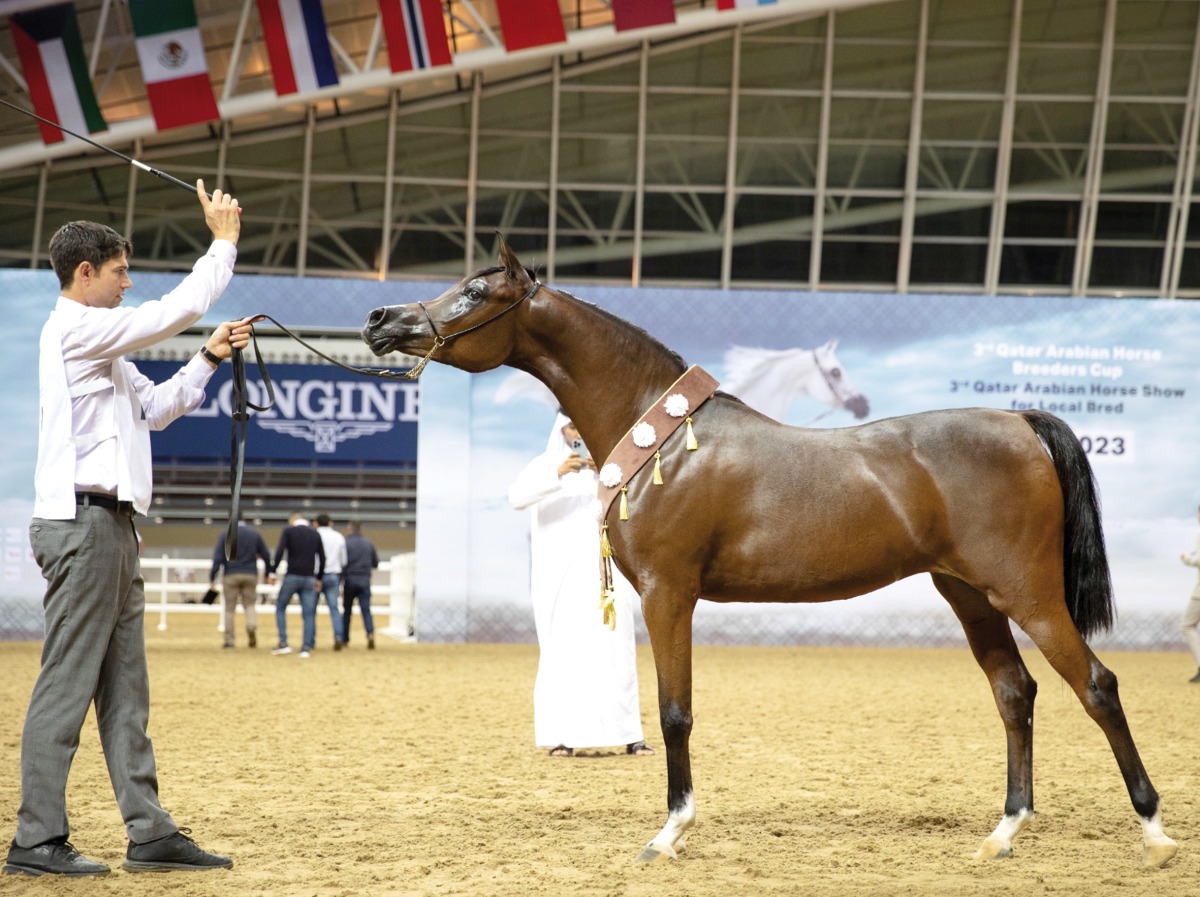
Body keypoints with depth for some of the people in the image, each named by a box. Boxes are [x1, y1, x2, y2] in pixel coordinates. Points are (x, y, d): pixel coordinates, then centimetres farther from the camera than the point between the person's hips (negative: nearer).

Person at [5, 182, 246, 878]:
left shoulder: (101, 346, 22)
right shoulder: (77, 328, -9)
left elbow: (155, 407, 29)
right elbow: (177, 310, -13)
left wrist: (210, 359, 19)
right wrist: (225, 242, -2)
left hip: (111, 526, 11)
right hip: (83, 522, -11)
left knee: (125, 689, 9)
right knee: (68, 684, -9)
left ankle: (150, 831, 11)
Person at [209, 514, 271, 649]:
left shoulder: (225, 534, -1)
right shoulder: (255, 533, 7)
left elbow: (217, 558, -6)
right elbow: (266, 555, 7)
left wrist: (212, 578, -4)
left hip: (231, 576, -2)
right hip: (251, 575, 2)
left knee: (230, 608, 6)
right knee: (249, 604, 13)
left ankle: (229, 639, 6)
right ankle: (252, 625, -17)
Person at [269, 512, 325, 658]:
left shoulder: (289, 530, 1)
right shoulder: (315, 534, 12)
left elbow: (280, 552, -10)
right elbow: (322, 558, 12)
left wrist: (272, 572, -5)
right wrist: (319, 578, 21)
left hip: (292, 576, -3)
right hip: (309, 579, 3)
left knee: (280, 608, 12)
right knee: (309, 613, 4)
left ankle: (283, 643, 3)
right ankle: (307, 647, -1)